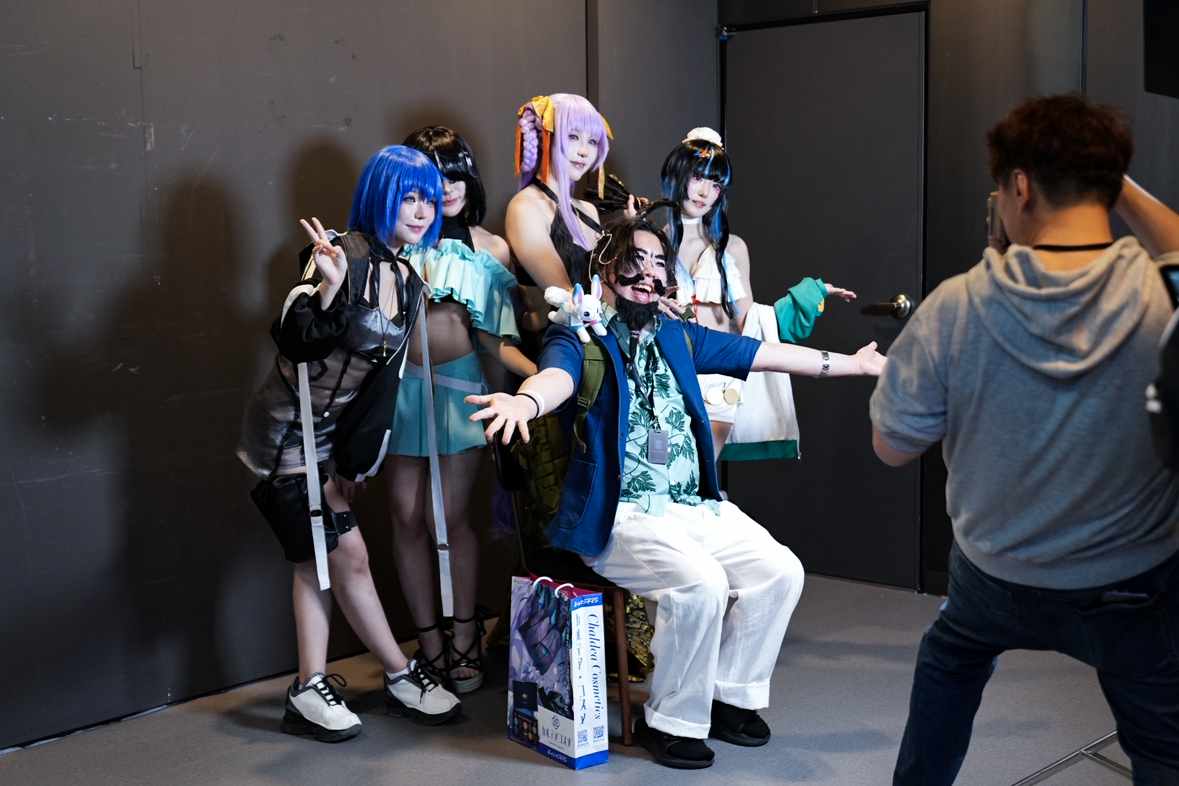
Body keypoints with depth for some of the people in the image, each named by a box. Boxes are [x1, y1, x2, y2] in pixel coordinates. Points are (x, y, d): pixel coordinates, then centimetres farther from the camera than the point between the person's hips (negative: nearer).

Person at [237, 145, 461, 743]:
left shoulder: (407, 282, 6)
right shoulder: (346, 257, -20)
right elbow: (295, 343, -27)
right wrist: (327, 288, -44)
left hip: (326, 436, 8)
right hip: (287, 431, -8)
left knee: (318, 561, 8)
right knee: (348, 556, -4)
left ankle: (309, 691, 14)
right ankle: (402, 677, 8)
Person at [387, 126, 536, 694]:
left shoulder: (490, 249, 5)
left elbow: (492, 337, 3)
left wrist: (541, 371, -13)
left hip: (459, 385, -1)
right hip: (403, 385, 1)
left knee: (453, 514, -3)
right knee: (407, 514, 1)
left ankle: (465, 636, 11)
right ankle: (430, 641, 12)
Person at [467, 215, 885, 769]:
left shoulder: (678, 337, 16)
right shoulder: (579, 337, -2)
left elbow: (766, 354, 22)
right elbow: (557, 374, -26)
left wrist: (851, 363, 26)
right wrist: (524, 401, -50)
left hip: (697, 508, 7)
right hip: (621, 516, -6)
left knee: (781, 571, -11)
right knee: (700, 584, -29)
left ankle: (728, 696, 8)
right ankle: (672, 721, -7)